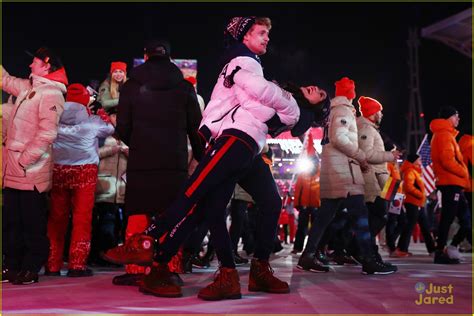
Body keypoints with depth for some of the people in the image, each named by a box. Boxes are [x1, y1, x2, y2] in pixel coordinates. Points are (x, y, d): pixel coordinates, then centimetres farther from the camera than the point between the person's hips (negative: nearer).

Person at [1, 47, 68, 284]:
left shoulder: (51, 94, -12)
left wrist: (25, 160, -19)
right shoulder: (27, 87, 14)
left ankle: (31, 269, 11)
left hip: (31, 172, -9)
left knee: (32, 223, 2)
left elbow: (47, 134, -20)